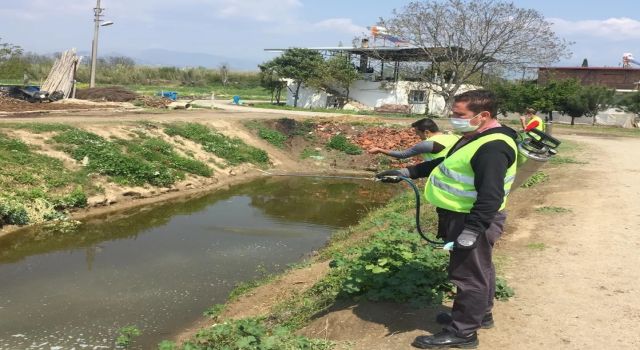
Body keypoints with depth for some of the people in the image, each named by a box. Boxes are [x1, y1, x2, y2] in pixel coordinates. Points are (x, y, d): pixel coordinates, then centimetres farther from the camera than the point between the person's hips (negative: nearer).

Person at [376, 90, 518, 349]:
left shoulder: (492, 148, -26)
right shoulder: (475, 138, 10)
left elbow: (490, 197, -30)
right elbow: (445, 163, 22)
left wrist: (470, 232, -31)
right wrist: (407, 172, 18)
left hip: (474, 220, -11)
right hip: (463, 217, 11)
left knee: (468, 275, 0)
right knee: (478, 269, 23)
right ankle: (480, 315, 40)